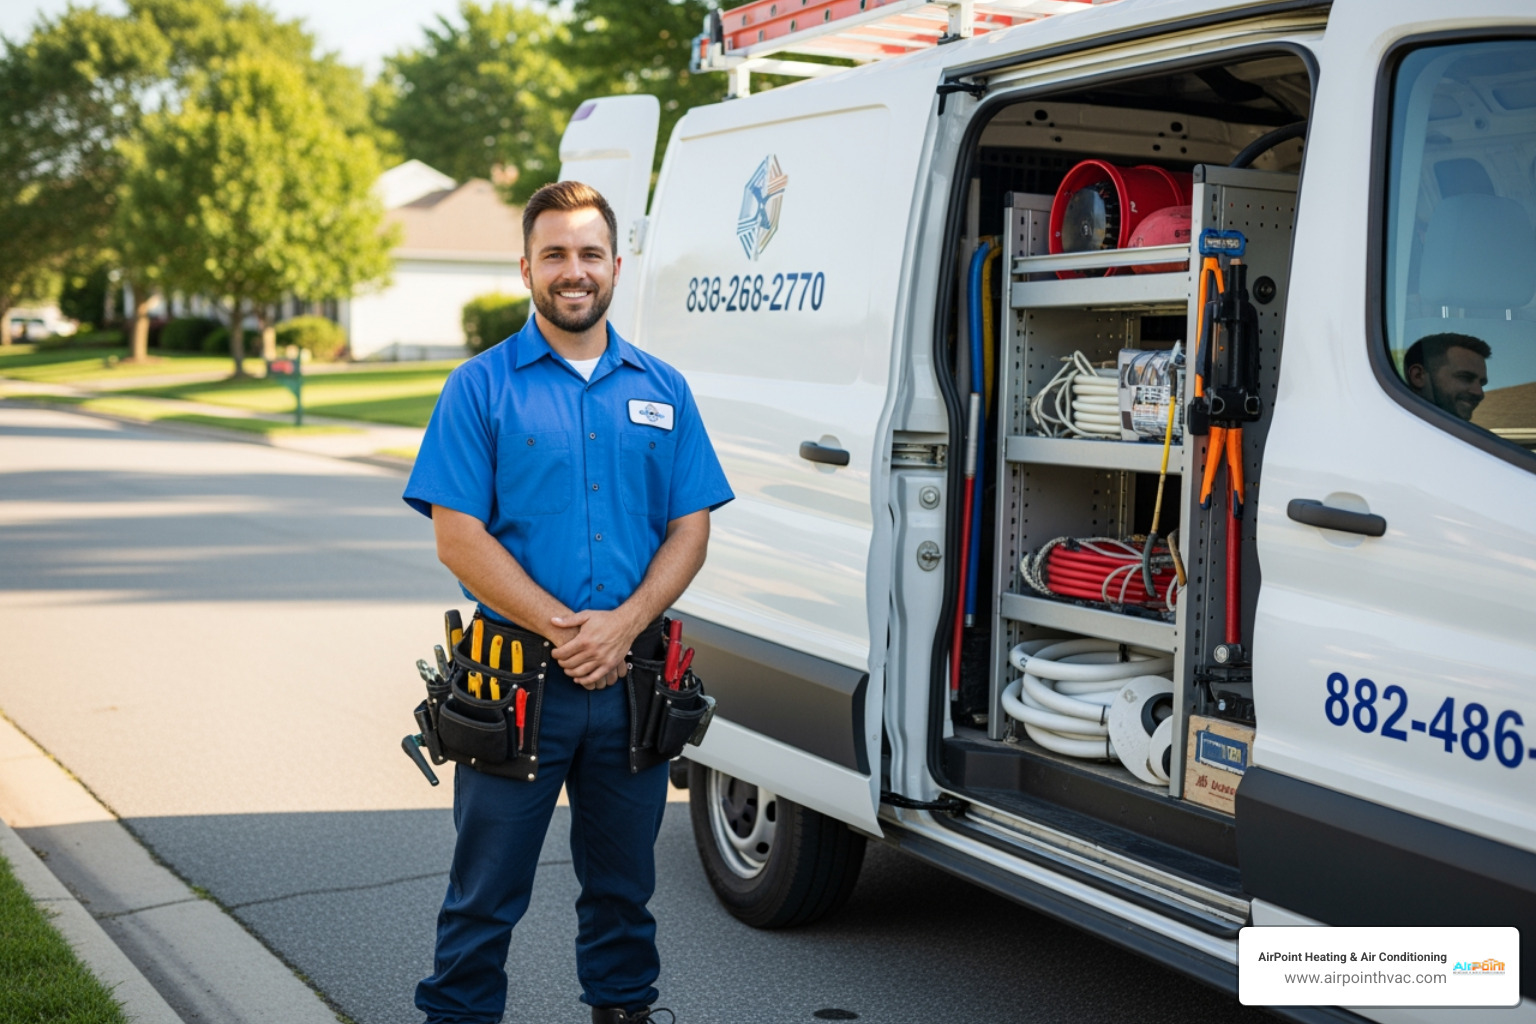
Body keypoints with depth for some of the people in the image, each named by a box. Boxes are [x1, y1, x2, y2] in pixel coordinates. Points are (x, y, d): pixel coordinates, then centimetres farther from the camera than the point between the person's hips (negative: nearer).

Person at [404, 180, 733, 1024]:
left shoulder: (661, 390, 8)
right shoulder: (481, 386, -2)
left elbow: (689, 529, 5)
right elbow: (458, 538, -8)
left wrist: (622, 624, -11)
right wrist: (562, 629, -17)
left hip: (631, 679, 3)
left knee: (623, 883, 16)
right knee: (487, 890, 5)